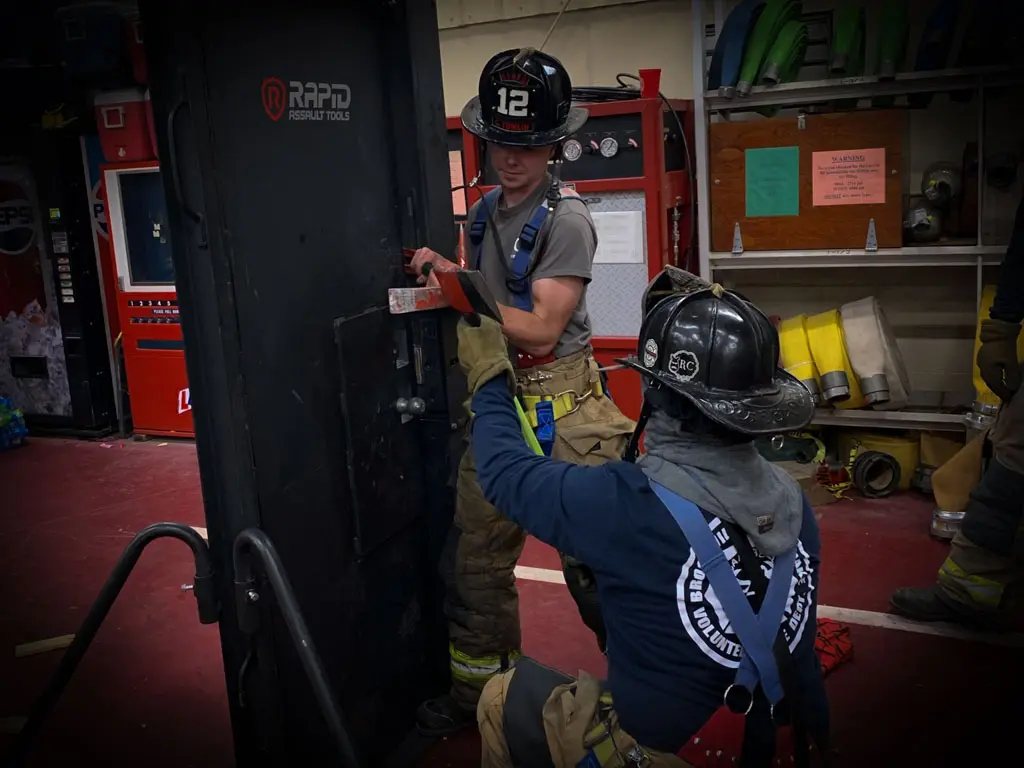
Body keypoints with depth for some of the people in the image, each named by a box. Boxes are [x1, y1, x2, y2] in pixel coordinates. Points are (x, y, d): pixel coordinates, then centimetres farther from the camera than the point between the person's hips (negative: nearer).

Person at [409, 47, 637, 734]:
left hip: (560, 404, -7)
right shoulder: (486, 211, 11)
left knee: (592, 559, 1)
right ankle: (480, 690, 31)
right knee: (475, 557, 12)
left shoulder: (566, 220, -12)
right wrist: (447, 278, -5)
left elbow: (541, 328, -17)